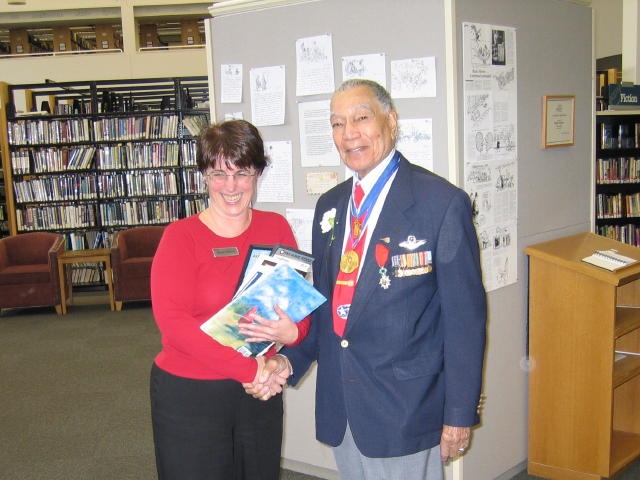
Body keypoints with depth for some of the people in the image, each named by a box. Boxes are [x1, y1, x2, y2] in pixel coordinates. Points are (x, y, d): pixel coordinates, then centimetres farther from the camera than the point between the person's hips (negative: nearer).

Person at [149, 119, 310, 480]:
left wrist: (292, 331, -18)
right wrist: (247, 368, -21)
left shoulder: (276, 228, 2)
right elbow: (172, 322, -18)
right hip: (189, 396, -3)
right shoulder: (181, 237, -9)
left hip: (261, 392, 4)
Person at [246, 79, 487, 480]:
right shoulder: (330, 205, 8)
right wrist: (290, 359, -1)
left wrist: (460, 413, -10)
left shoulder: (442, 202, -13)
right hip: (340, 406, 6)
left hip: (405, 408, -6)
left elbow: (465, 316, -12)